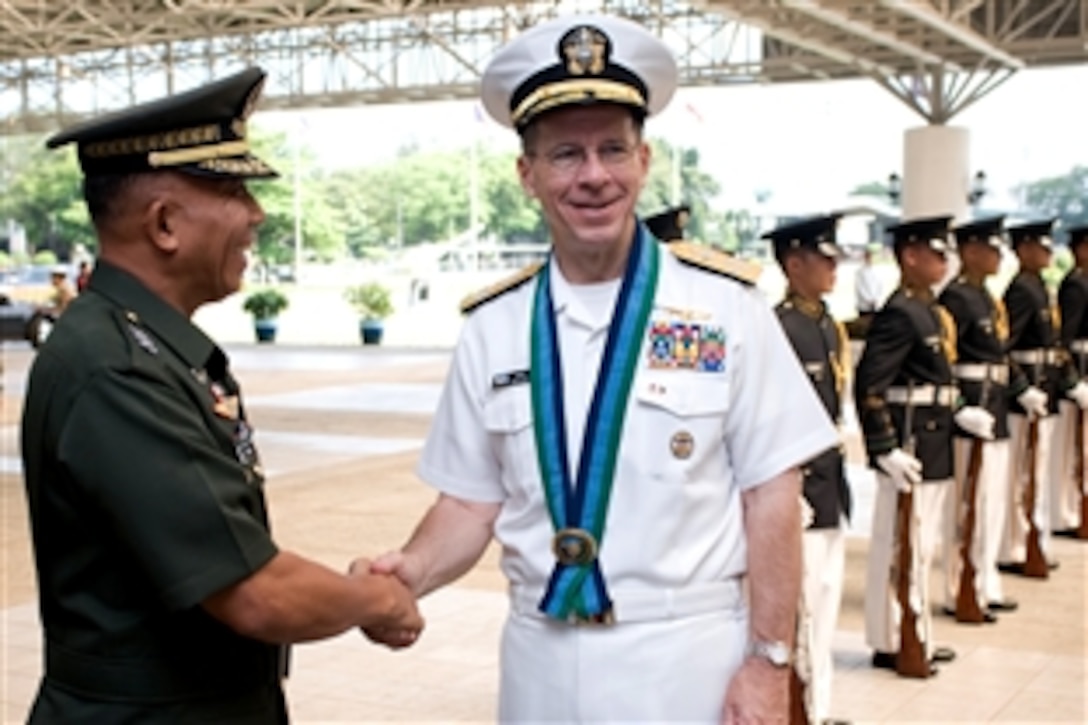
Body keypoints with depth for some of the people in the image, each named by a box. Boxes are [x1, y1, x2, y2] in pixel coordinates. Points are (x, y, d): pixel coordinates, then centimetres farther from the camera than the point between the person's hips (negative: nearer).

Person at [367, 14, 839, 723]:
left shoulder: (726, 304, -7)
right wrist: (408, 572, -14)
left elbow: (771, 496, -6)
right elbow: (472, 502, 5)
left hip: (690, 658, -2)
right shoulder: (493, 327, 0)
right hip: (541, 662, 3)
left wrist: (770, 660, -8)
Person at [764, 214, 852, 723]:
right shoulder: (777, 329, -17)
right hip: (798, 488, -9)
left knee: (825, 606, 16)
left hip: (832, 484, 9)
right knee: (799, 609, -1)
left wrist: (838, 481, 17)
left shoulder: (830, 326, 12)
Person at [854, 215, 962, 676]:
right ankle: (892, 643, 10)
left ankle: (918, 636, 29)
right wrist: (885, 449, -24)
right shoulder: (900, 315, -17)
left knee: (923, 545, 17)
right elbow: (869, 385, -23)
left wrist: (958, 412, 13)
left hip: (934, 447, 10)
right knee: (901, 546, 0)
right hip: (909, 448, -10)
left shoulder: (932, 311, 13)